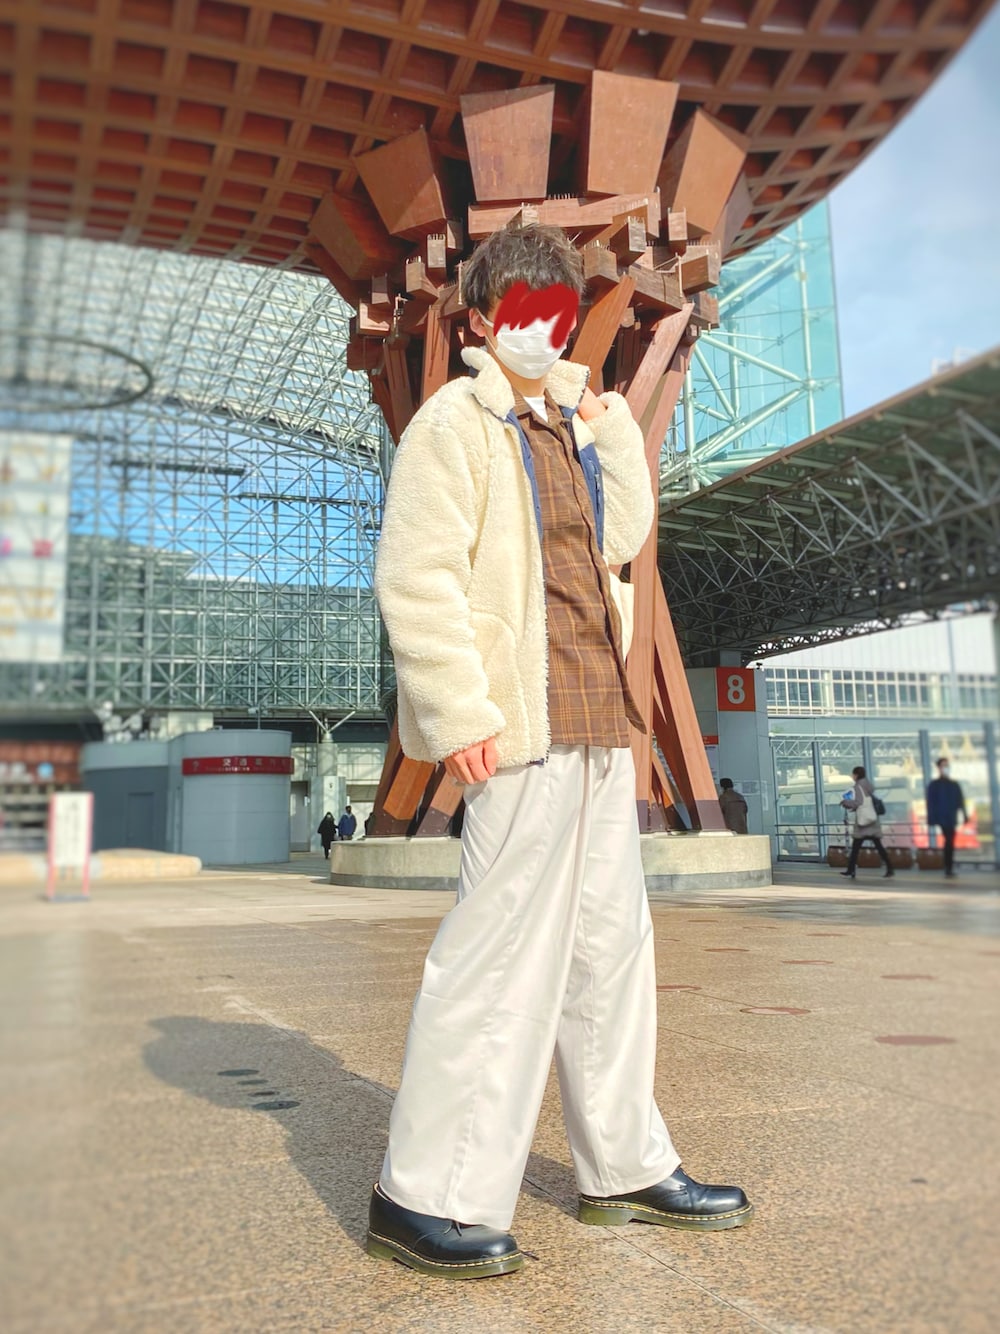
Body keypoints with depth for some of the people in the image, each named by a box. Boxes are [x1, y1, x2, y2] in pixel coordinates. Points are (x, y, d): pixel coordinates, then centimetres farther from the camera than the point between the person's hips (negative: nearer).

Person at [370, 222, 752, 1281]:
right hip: (521, 716, -9)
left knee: (608, 937, 13)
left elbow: (621, 540, 19)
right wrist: (460, 713, -21)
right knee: (505, 942, -9)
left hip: (591, 716, 9)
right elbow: (416, 577, -13)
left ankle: (626, 1169, 27)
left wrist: (610, 427, 12)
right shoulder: (456, 420, -2)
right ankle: (425, 1197, 3)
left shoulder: (560, 424, 23)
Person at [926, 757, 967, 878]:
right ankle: (948, 869, -10)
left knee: (950, 842, 10)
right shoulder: (934, 785, -2)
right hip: (942, 818, -6)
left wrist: (964, 815, 6)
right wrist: (932, 819, -13)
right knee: (949, 842, -13)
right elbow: (930, 802, -7)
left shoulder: (954, 784, 15)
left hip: (952, 818, 6)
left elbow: (960, 801, 15)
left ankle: (949, 869, 17)